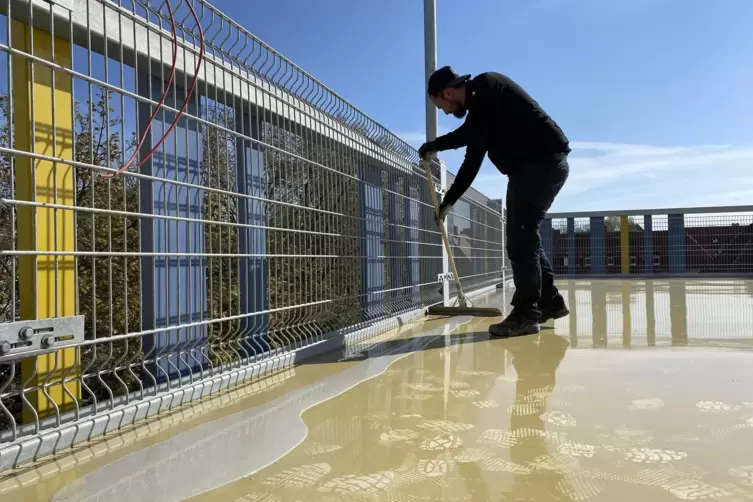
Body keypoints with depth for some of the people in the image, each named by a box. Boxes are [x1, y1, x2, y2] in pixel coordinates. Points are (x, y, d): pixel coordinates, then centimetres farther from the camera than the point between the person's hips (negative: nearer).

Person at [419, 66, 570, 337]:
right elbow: (471, 164, 21)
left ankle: (526, 314, -6)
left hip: (545, 162, -9)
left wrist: (434, 145, -6)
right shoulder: (478, 110, 18)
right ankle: (550, 301, 22)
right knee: (523, 235, 12)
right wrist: (448, 201, 22)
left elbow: (471, 134, -21)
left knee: (521, 237, -10)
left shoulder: (488, 85, -8)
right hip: (529, 168, 9)